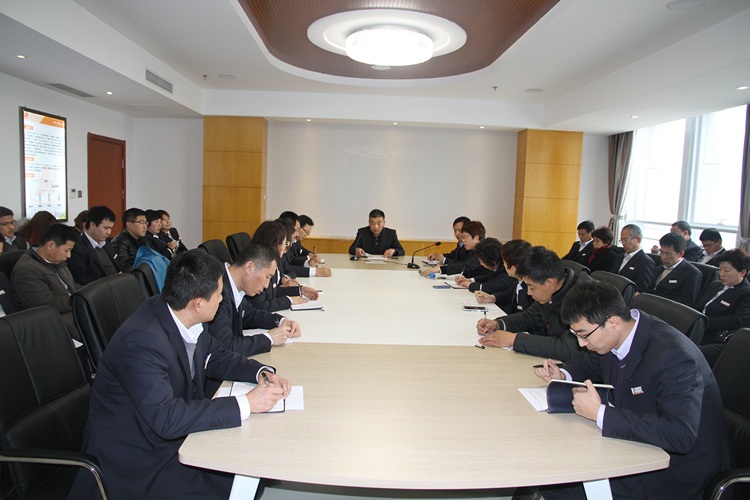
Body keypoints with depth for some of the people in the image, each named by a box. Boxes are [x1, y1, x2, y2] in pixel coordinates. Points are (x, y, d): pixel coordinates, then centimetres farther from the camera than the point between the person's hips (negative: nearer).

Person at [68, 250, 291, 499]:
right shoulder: (141, 340, -31)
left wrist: (262, 372, -8)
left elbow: (216, 356, 10)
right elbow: (166, 418, -33)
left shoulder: (186, 320, -7)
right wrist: (245, 404, -30)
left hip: (180, 430, 8)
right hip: (138, 459, -7)